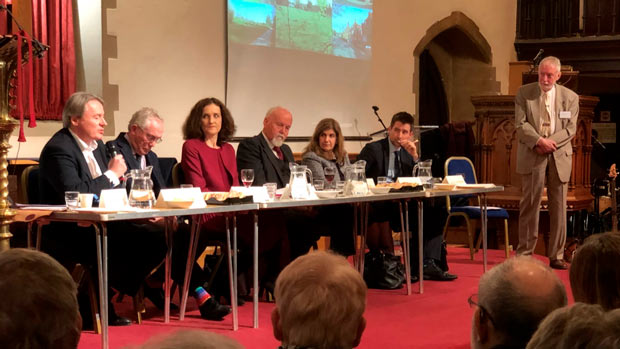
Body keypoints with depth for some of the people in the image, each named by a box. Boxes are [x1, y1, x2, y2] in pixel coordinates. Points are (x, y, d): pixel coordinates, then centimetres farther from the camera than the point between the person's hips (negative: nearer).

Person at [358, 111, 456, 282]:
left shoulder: (409, 152, 16)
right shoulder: (372, 149, 1)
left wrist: (415, 157, -5)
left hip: (401, 206, 5)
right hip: (377, 207, -5)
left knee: (433, 212, -16)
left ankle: (428, 264, -22)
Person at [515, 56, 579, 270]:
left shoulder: (570, 97, 7)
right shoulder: (524, 93, 4)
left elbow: (571, 128, 2)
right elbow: (521, 124, -3)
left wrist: (550, 143, -13)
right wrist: (539, 141, -17)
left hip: (559, 156, 2)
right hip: (531, 156, -2)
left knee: (559, 206, 3)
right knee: (529, 204, -2)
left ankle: (556, 256, 9)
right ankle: (524, 252, 4)